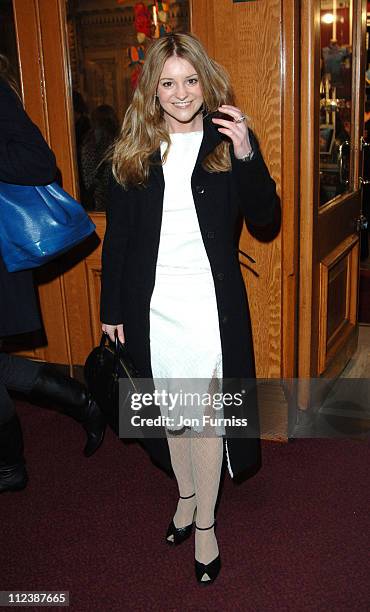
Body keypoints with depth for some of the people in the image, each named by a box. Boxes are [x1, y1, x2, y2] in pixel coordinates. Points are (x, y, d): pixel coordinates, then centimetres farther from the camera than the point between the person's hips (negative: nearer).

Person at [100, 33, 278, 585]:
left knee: (207, 413, 5)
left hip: (212, 302, -2)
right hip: (152, 304, 2)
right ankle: (186, 494, 40)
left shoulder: (229, 137, -1)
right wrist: (111, 308, 5)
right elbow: (118, 234, 4)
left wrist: (246, 156, -21)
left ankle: (206, 520, 25)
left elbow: (264, 217, -5)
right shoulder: (135, 147, 2)